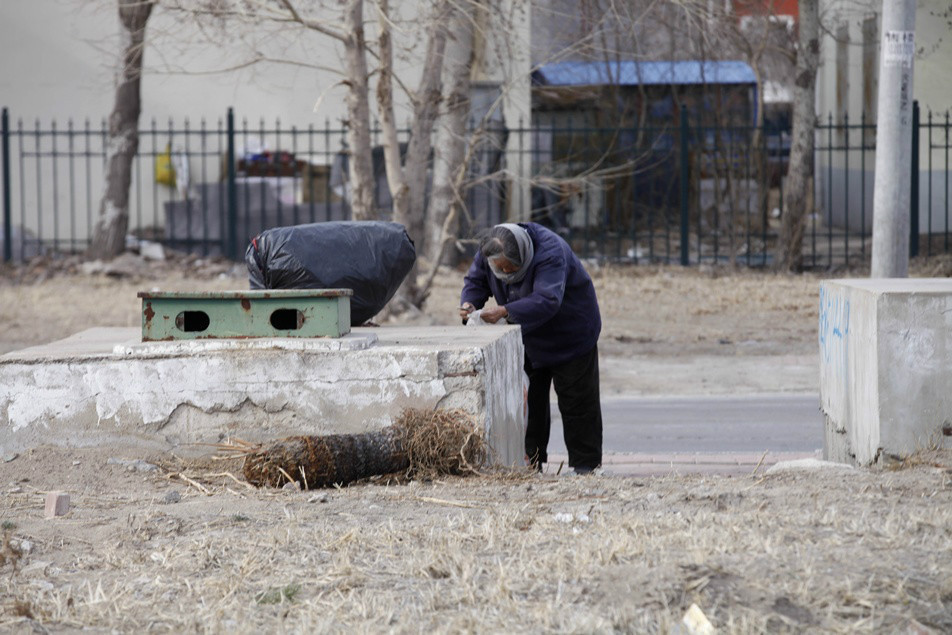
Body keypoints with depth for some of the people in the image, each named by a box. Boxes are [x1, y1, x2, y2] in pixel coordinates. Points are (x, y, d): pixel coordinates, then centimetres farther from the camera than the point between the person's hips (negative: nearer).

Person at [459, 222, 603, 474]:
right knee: (528, 398, 8)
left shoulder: (550, 253, -36)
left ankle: (585, 464, 3)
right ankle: (529, 460, 16)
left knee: (575, 400, -3)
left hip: (570, 335, -6)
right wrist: (469, 302, -24)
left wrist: (505, 311, -52)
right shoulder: (488, 252, -15)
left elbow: (547, 301, -45)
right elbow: (475, 280, -1)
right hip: (528, 339, 6)